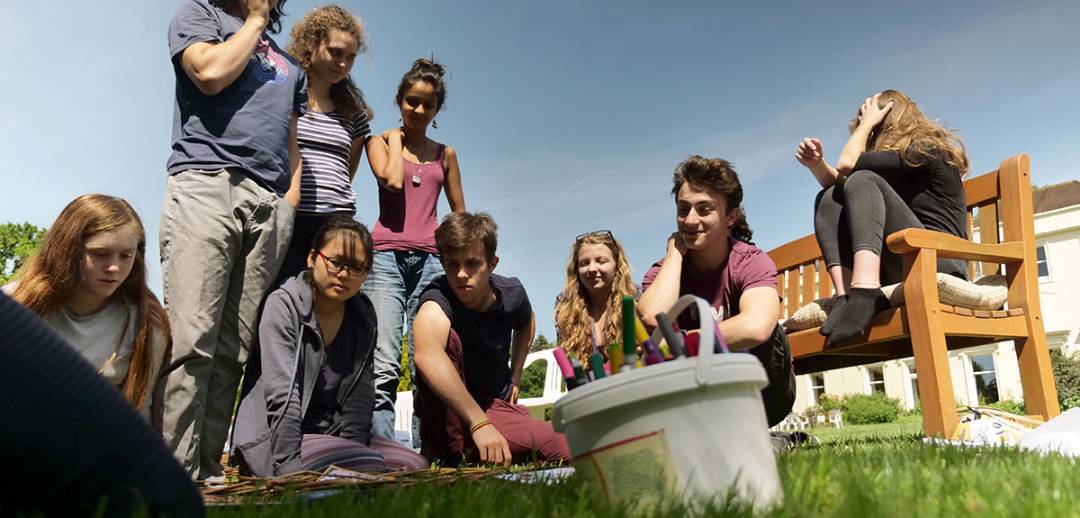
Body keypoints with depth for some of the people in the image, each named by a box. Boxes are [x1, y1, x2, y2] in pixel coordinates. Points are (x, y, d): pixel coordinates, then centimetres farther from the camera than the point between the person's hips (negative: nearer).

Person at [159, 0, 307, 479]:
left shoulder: (289, 65, 30)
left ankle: (207, 471, 1)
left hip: (269, 205, 5)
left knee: (234, 350, -2)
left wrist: (291, 196, 9)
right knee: (190, 341, -15)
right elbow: (211, 72, -4)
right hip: (207, 184, -4)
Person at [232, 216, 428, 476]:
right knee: (374, 466, -27)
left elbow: (360, 396, 0)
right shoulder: (283, 305, -13)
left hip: (332, 434, 6)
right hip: (272, 437, -6)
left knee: (413, 464, -12)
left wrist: (352, 448, -12)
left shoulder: (363, 314, 3)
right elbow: (282, 396, -22)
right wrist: (290, 468, -27)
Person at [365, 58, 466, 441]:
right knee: (384, 365, -14)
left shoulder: (445, 154, 19)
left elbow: (460, 214, 23)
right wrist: (395, 137, 6)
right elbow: (392, 179, -8)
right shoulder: (382, 142, 13)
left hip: (431, 260, 2)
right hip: (387, 256, -2)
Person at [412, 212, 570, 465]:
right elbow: (427, 355, -48)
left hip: (496, 406, 7)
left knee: (567, 449, -14)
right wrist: (479, 423, -53)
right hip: (448, 419, -6)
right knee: (448, 337, -31)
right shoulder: (437, 300, -25)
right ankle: (449, 451, -25)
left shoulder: (512, 293, -5)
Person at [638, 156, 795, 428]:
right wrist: (675, 252, -16)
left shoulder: (753, 262, -15)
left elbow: (756, 327, -39)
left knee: (761, 338, -31)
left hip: (761, 393, -2)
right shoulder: (664, 271, -5)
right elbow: (653, 318, -30)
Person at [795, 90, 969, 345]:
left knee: (863, 180, -20)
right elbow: (839, 184, 23)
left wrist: (867, 121, 6)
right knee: (829, 197, 1)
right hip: (898, 272, 8)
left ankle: (865, 293, -42)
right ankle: (847, 295, -23)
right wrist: (817, 165, 4)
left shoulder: (925, 150, 0)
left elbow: (847, 163, -10)